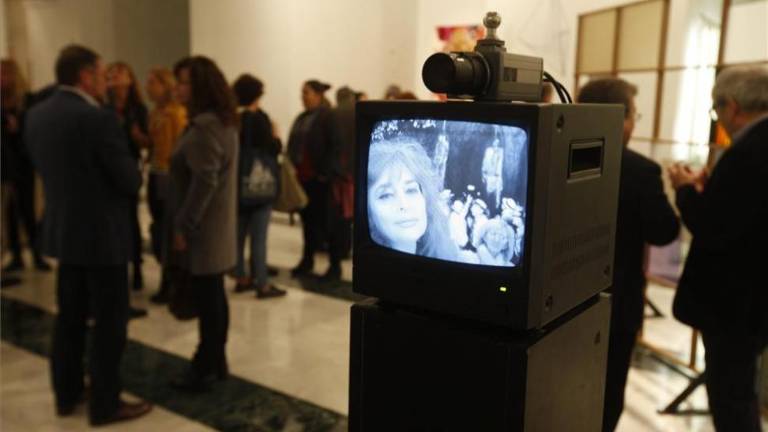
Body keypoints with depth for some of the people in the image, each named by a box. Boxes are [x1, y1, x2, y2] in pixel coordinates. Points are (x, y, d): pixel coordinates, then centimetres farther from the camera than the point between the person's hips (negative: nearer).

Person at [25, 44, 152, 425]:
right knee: (109, 322, 3)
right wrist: (134, 175, 5)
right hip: (102, 233, -8)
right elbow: (130, 180, -17)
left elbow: (43, 167, 14)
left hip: (62, 228, 8)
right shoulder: (99, 119, -21)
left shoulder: (36, 115, 4)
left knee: (69, 316, 18)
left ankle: (66, 393, 31)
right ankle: (105, 404, 14)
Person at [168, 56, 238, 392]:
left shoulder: (204, 126, -19)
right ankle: (215, 362, 27)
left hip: (202, 228, -10)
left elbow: (204, 182, -24)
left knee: (205, 298, 0)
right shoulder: (223, 121, 13)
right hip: (215, 225, 10)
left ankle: (206, 369, 11)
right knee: (213, 295, 16)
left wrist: (183, 226, -17)